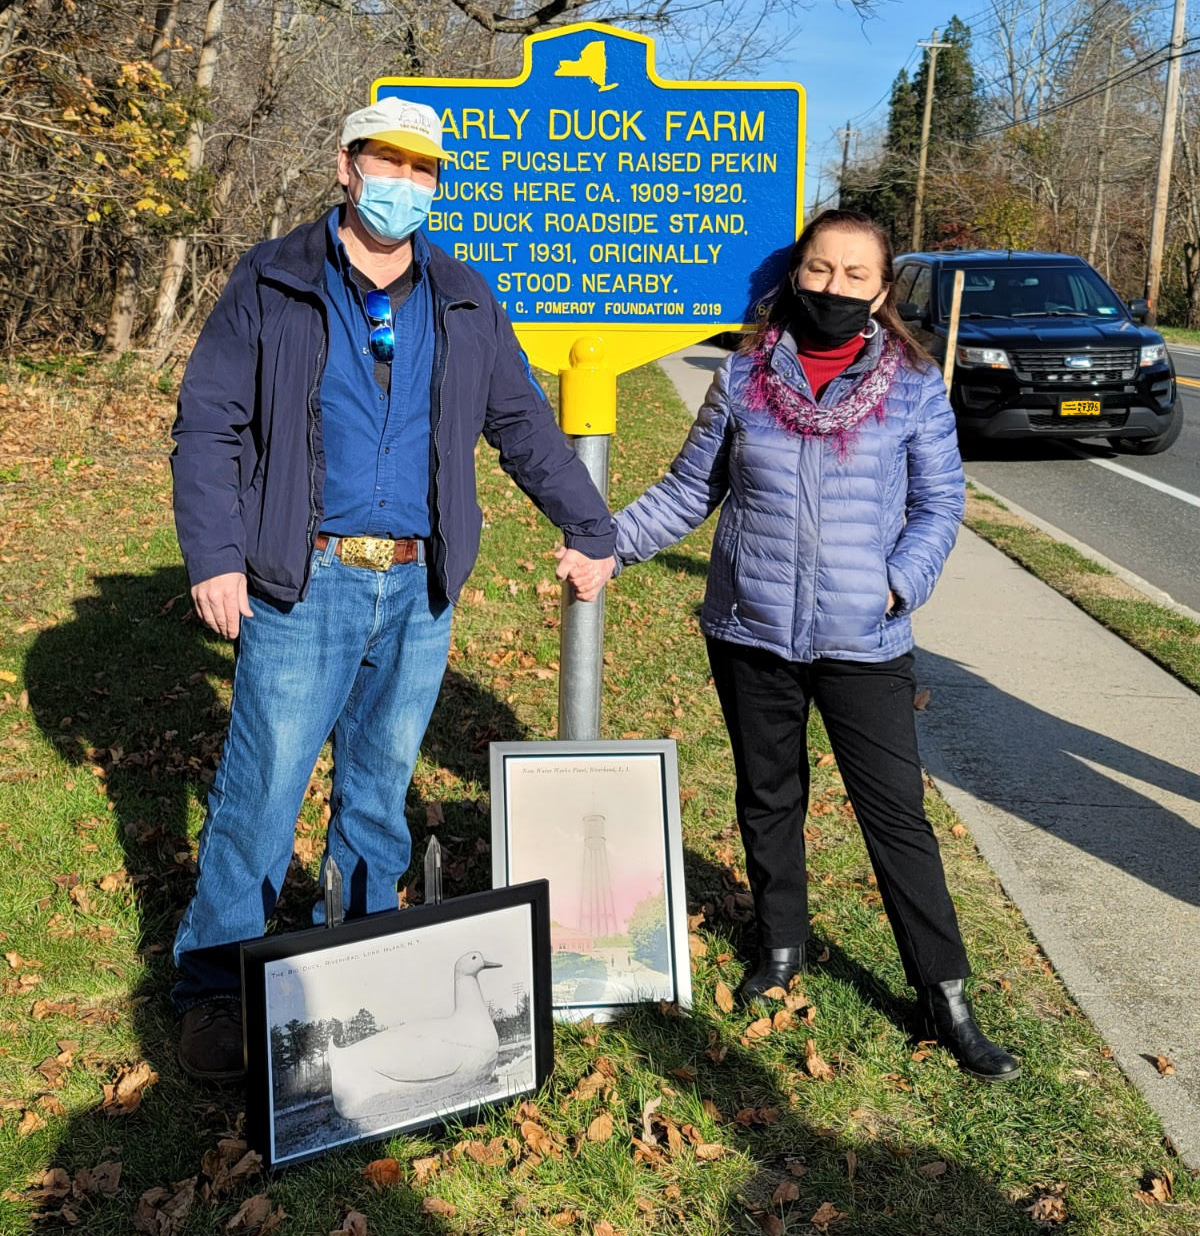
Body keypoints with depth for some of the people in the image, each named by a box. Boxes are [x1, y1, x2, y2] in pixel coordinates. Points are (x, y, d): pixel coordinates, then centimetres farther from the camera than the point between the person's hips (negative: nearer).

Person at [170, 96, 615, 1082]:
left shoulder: (463, 301, 12)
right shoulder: (272, 286, 2)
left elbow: (524, 424, 17)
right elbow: (209, 426, -1)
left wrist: (588, 527, 14)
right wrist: (213, 557, -10)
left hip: (419, 591, 4)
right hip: (304, 584, -3)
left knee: (382, 788, 13)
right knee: (262, 788, -2)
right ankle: (216, 987, 13)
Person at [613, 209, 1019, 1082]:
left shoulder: (915, 387, -1)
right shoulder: (745, 378, 2)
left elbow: (940, 502, 2)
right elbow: (690, 491, 8)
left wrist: (900, 583, -13)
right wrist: (609, 541, -3)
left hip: (864, 644, -2)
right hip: (752, 634, 2)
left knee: (898, 814, 2)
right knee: (769, 798, 17)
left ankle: (945, 995, 16)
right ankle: (782, 947, 38)